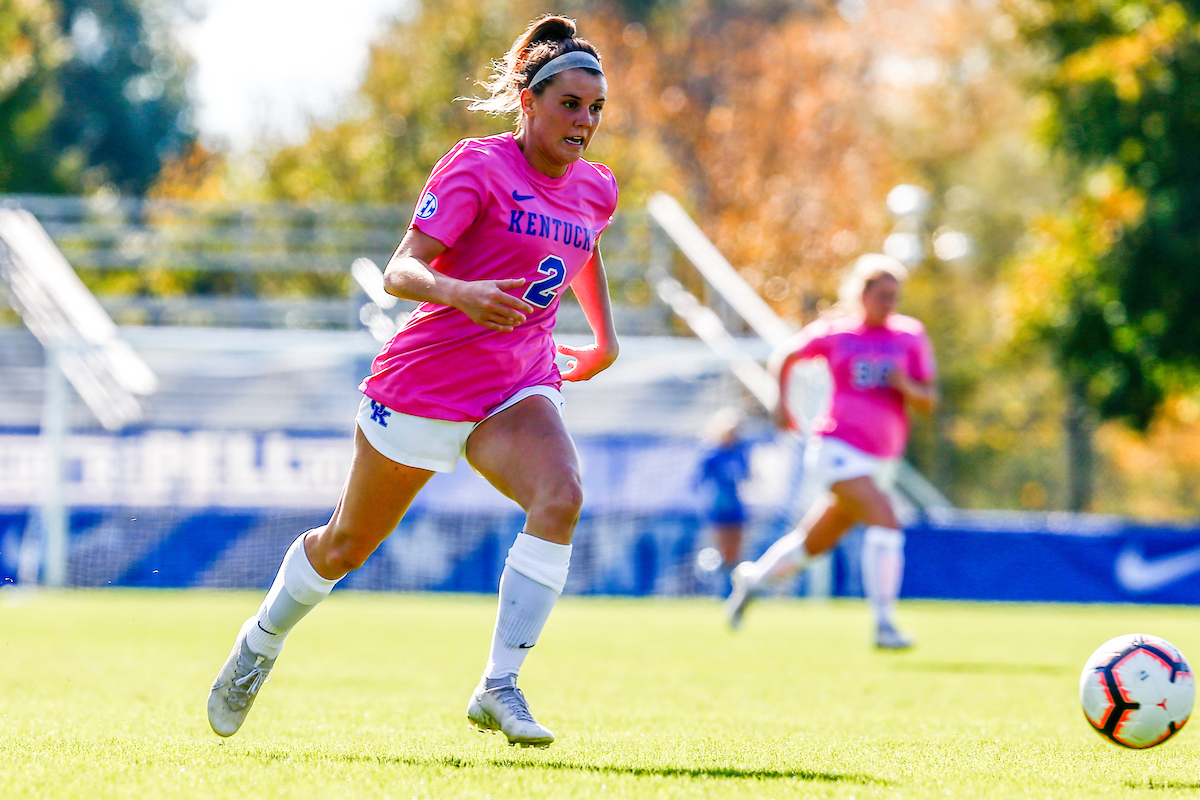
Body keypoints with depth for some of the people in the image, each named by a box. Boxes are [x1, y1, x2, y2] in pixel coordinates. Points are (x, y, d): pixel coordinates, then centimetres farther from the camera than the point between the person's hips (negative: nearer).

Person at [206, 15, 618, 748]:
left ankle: (499, 688, -24)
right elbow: (400, 271, -23)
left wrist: (606, 339, 29)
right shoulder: (477, 166, -15)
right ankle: (262, 642, 42)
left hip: (519, 388, 4)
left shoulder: (596, 189, 5)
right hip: (425, 383, -4)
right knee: (347, 544, 12)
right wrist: (458, 292, -42)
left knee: (561, 497, -28)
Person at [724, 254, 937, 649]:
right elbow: (785, 356, 18)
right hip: (839, 447, -5)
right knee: (886, 522, -24)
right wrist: (781, 402, 6)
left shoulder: (910, 336, 6)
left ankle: (754, 577, 40)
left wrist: (906, 386, -16)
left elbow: (928, 402, 4)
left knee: (815, 543, 15)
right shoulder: (834, 333, 1)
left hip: (880, 460, 5)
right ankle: (884, 624, -22)